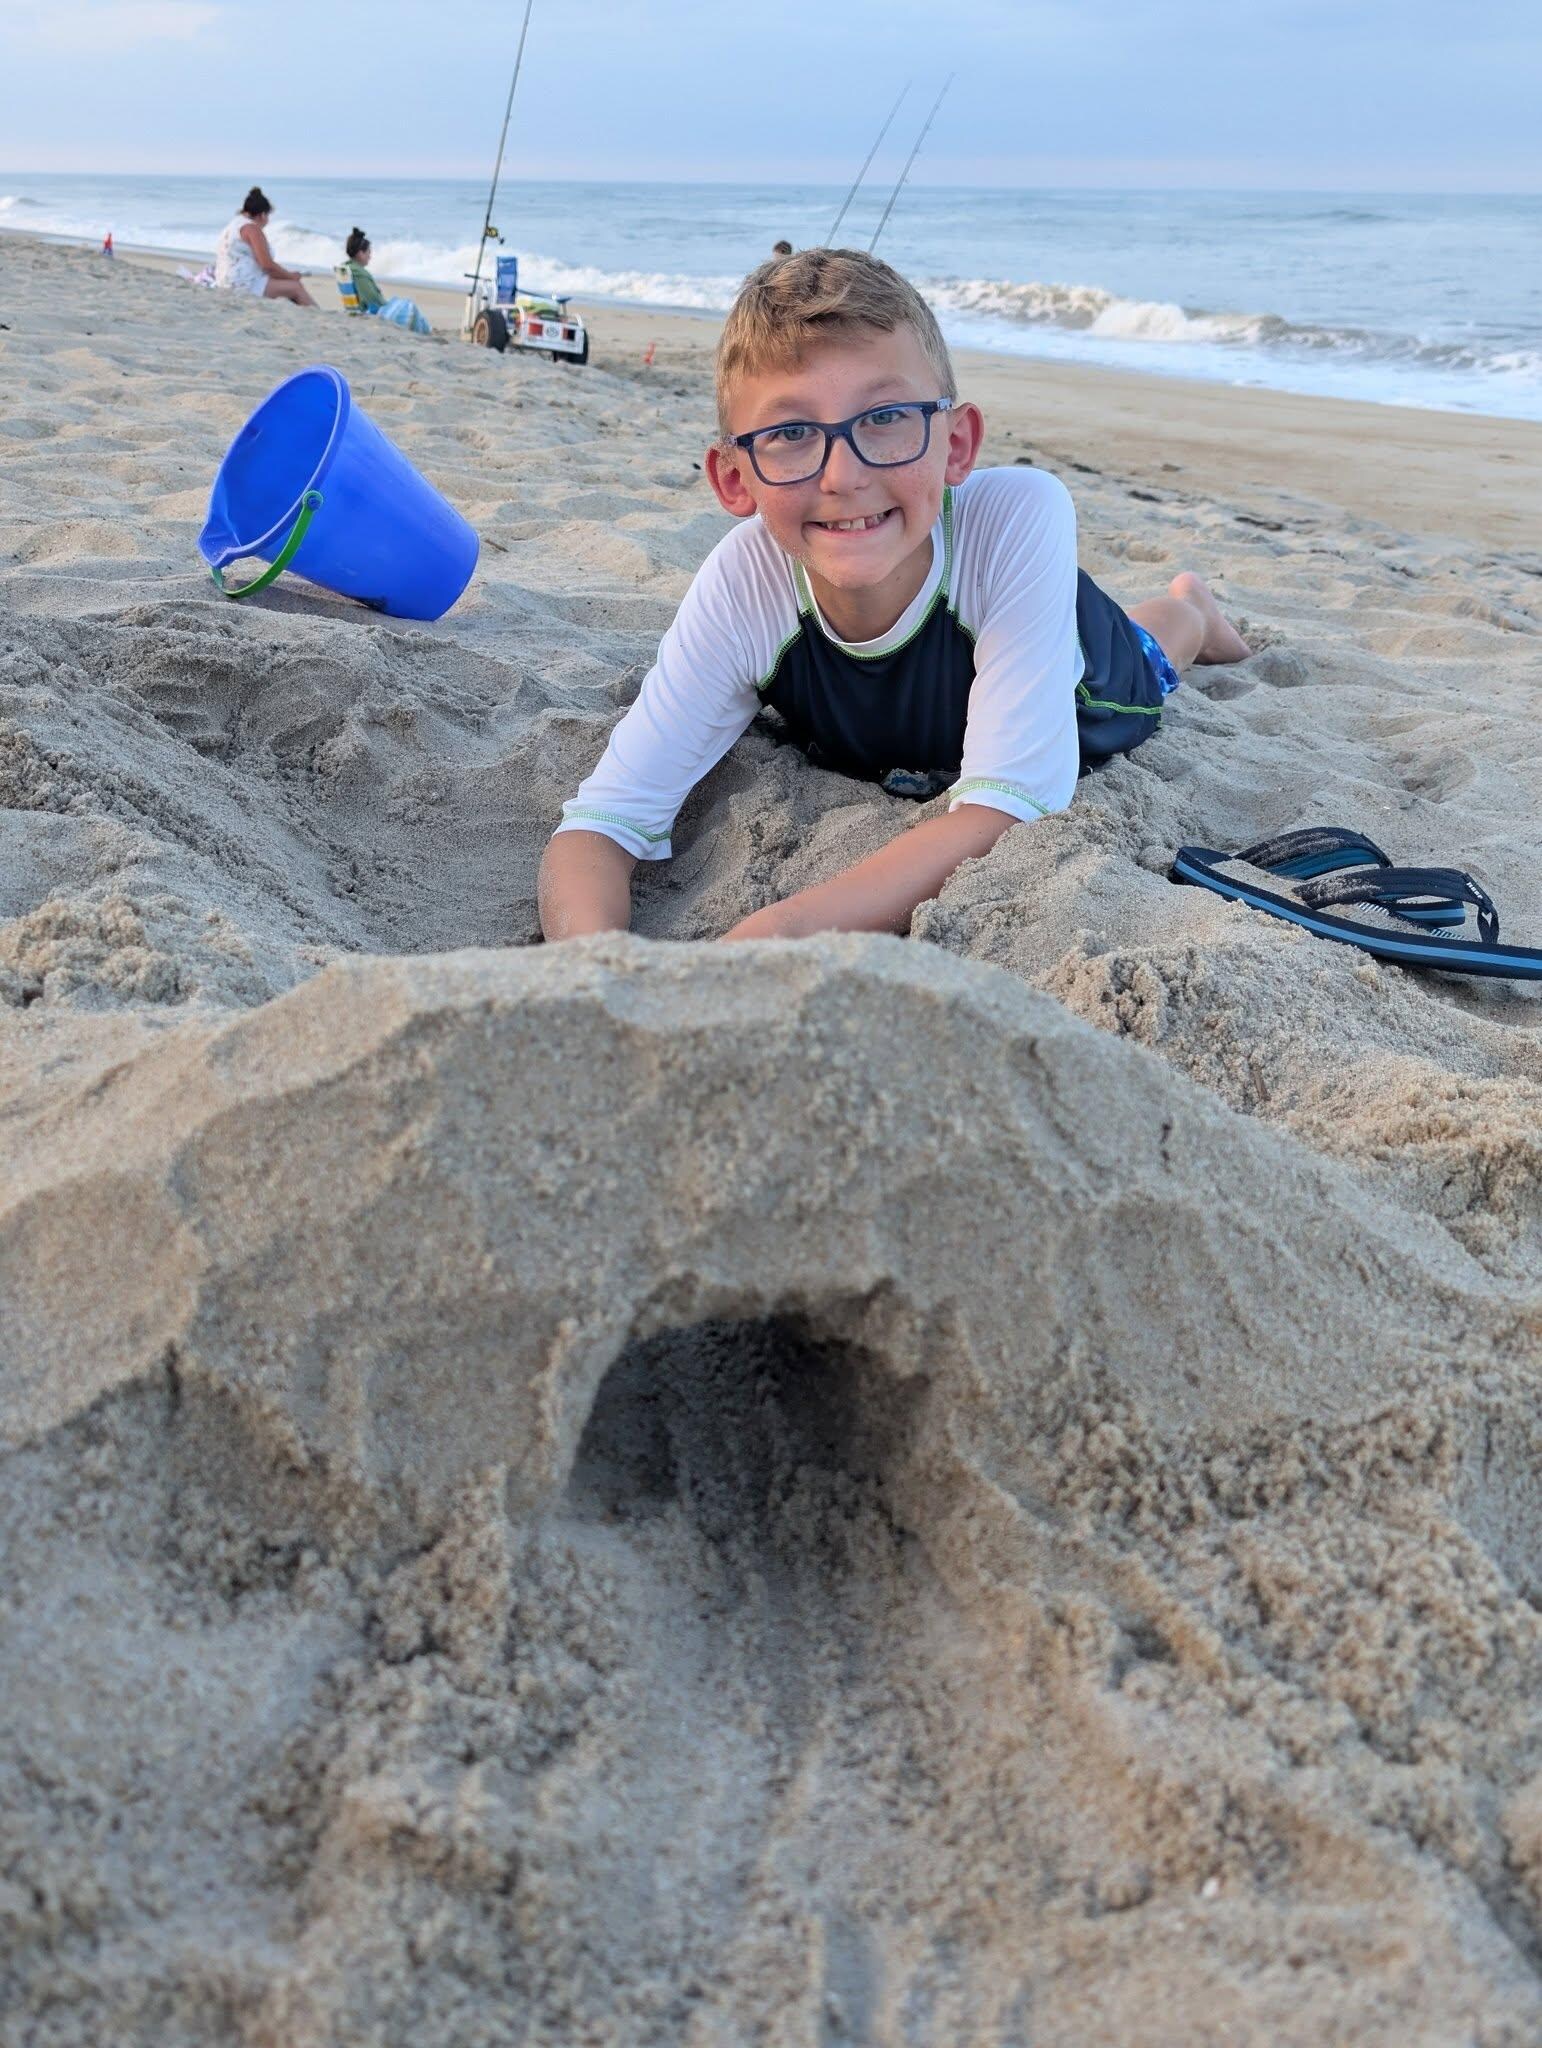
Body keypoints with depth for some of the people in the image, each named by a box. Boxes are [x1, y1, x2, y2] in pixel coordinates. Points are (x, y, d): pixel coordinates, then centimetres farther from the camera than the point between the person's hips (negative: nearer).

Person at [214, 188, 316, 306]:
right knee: (296, 287, -7)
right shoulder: (252, 228, -14)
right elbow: (267, 265, -18)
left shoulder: (232, 225, 18)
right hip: (244, 285, -11)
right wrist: (291, 276, -1)